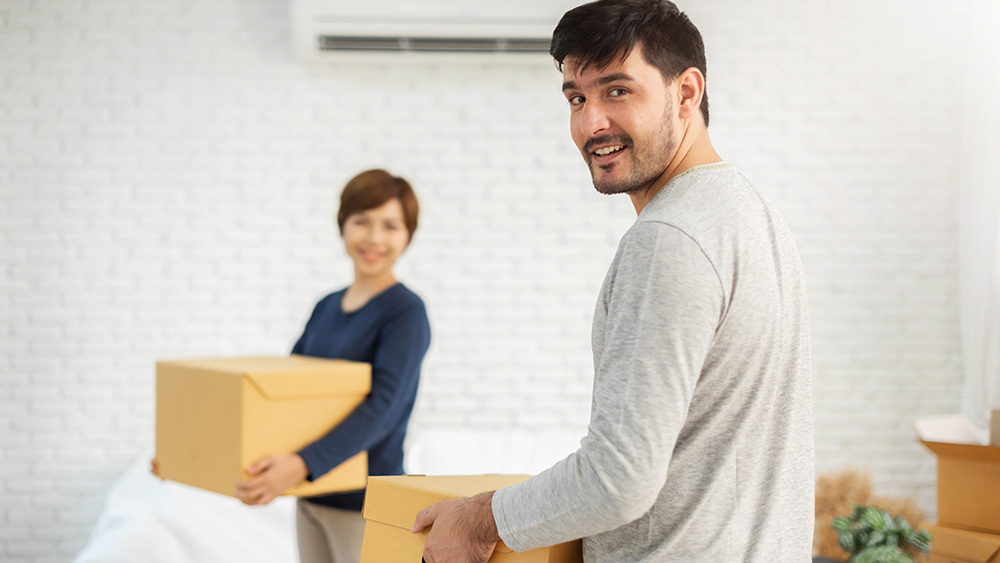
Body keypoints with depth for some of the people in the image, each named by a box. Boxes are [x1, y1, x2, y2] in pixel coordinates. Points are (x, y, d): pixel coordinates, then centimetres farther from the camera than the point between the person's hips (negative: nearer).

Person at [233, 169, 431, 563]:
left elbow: (383, 407, -23)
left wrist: (302, 465, -37)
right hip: (312, 498, 7)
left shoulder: (405, 313, -11)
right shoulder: (327, 308, 11)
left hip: (365, 504, -7)